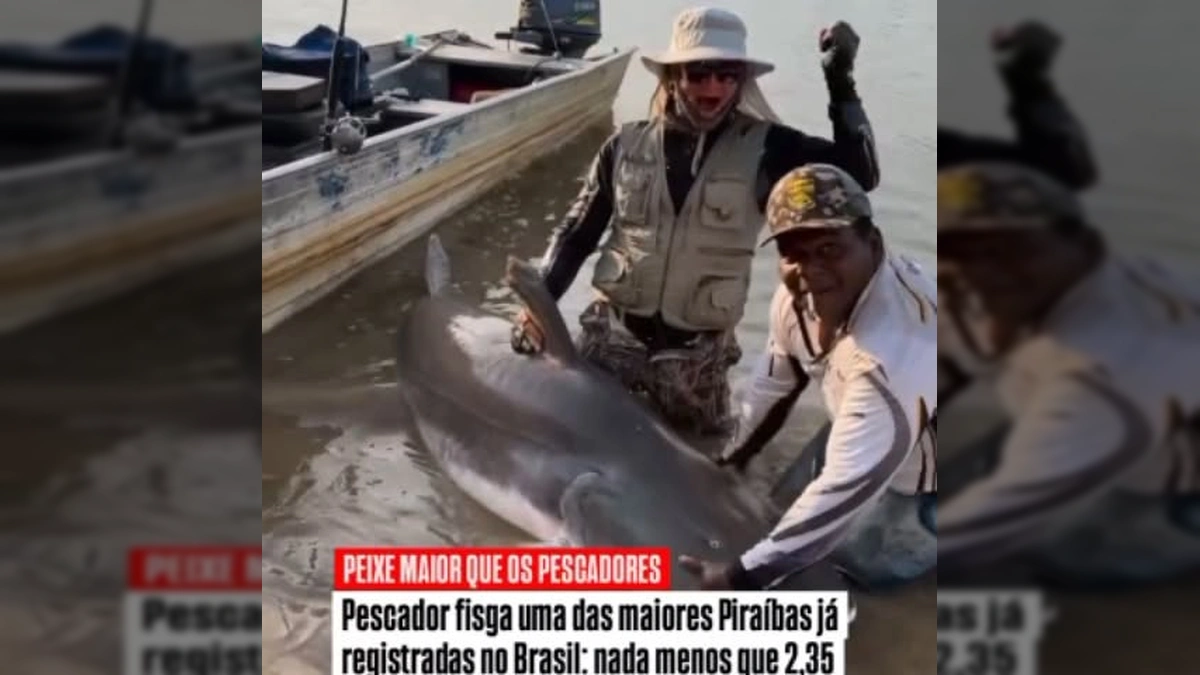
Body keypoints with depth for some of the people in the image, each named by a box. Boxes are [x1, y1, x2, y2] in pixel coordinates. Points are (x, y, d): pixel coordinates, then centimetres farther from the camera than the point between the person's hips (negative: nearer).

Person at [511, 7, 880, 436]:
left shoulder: (762, 149, -7)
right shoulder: (628, 146, -2)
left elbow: (859, 174, -15)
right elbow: (577, 234, 7)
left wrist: (840, 84, -19)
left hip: (697, 355, -1)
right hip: (613, 336, 1)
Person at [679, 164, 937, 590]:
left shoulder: (892, 357, -43)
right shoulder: (799, 293, -18)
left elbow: (845, 487, -40)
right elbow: (776, 382, 1)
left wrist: (743, 575, -37)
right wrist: (732, 457, 14)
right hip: (878, 452, 8)